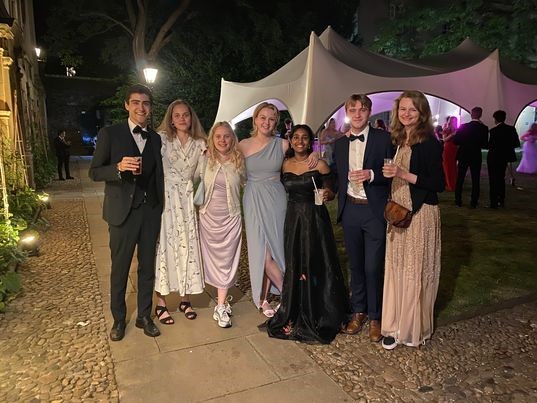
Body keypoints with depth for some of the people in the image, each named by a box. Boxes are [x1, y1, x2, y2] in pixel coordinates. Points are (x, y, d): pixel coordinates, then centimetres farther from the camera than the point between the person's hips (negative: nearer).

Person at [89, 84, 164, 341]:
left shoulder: (155, 139, 9)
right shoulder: (110, 134, -3)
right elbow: (94, 172, -5)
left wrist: (160, 207, 7)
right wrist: (119, 167, -24)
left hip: (150, 211, 3)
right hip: (123, 211, -3)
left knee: (147, 267, 12)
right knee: (119, 269, 9)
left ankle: (144, 316, 28)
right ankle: (118, 319, 28)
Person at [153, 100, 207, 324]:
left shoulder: (200, 144, 8)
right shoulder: (162, 138, -2)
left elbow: (198, 175, 8)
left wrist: (207, 156, -3)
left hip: (187, 200, 3)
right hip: (164, 198, -3)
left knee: (187, 246, 5)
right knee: (164, 246, 0)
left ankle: (185, 298, 21)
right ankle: (161, 302, 13)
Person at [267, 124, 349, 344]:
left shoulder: (319, 164, -4)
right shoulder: (285, 164, 6)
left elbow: (330, 191, 0)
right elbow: (285, 190, 12)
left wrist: (327, 194, -20)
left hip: (315, 219, -3)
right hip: (293, 219, 3)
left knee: (317, 266, 3)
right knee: (294, 266, 9)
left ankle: (319, 315, 22)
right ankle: (296, 315, 26)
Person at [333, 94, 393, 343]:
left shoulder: (383, 139, -4)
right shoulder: (339, 143, 10)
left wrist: (372, 174, -21)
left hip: (375, 211, -4)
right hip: (350, 210, 4)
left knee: (373, 267, 0)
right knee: (355, 265, 15)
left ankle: (375, 317, 20)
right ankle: (358, 311, 31)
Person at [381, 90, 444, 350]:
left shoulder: (429, 143, -10)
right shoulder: (399, 142, 10)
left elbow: (438, 184, -15)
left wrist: (404, 174, -22)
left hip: (420, 215, -6)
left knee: (415, 271, 4)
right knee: (395, 269, 9)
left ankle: (415, 329, 22)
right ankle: (395, 326, 23)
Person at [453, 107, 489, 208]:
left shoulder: (463, 127, -9)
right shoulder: (484, 128, -9)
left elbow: (455, 141, -8)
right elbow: (485, 145, -8)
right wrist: (476, 143, 12)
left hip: (463, 156, 0)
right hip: (476, 157, 0)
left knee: (460, 180, 11)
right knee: (475, 181, 7)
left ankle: (458, 201, 14)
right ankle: (473, 203, 7)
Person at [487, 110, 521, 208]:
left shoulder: (494, 130, -16)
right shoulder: (511, 129, 0)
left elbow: (490, 145, -18)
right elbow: (516, 143, 0)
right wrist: (507, 146, 14)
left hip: (494, 158, -6)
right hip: (504, 157, 6)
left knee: (493, 180, 1)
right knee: (501, 178, 18)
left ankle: (494, 203, 0)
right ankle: (502, 201, 22)